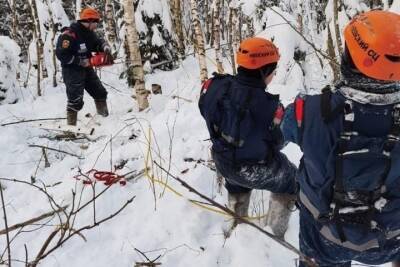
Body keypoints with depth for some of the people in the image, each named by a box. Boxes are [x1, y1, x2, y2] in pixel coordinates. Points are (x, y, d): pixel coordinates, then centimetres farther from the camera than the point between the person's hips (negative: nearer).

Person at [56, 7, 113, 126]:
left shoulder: (89, 33, 3)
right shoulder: (69, 34, -22)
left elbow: (99, 42, 10)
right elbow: (61, 54, -25)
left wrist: (106, 49, -15)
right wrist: (80, 61, -24)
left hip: (86, 69, 9)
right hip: (72, 71, -9)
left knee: (100, 93, 15)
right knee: (76, 100, -13)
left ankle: (105, 119, 32)